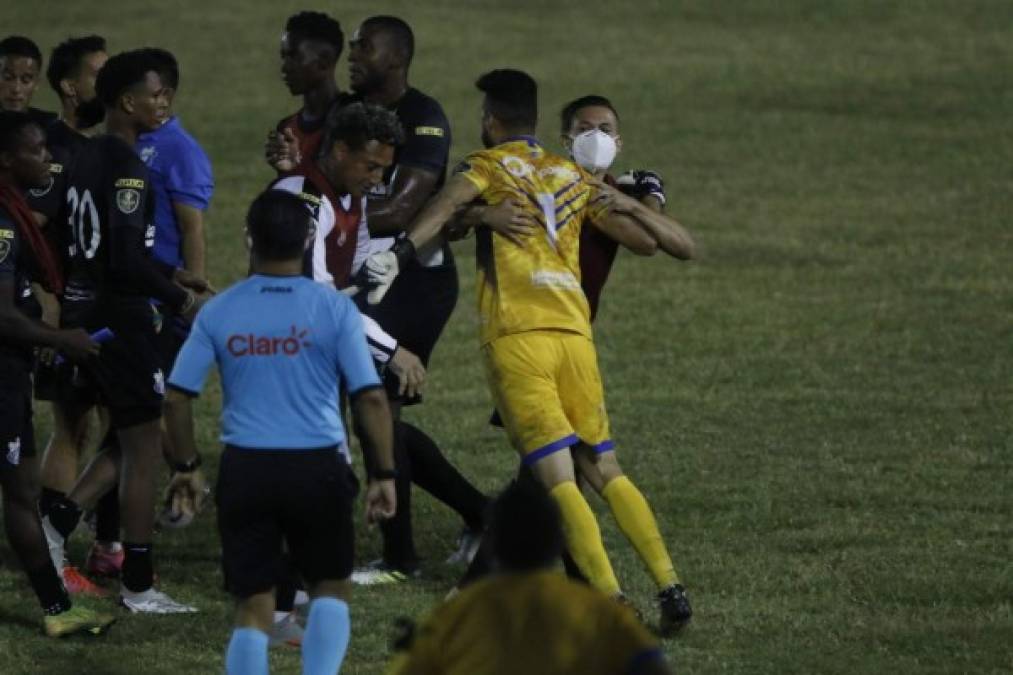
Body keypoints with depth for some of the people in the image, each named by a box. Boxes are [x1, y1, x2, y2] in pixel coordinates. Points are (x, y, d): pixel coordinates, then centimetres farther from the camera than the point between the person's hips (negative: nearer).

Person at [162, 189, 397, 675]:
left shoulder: (218, 312, 1)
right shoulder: (333, 310, -5)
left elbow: (177, 398, 2)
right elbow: (370, 398, -7)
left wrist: (188, 465, 16)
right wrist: (384, 475, 1)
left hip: (245, 470, 1)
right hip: (317, 468, -1)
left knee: (253, 607, 7)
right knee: (329, 589, 18)